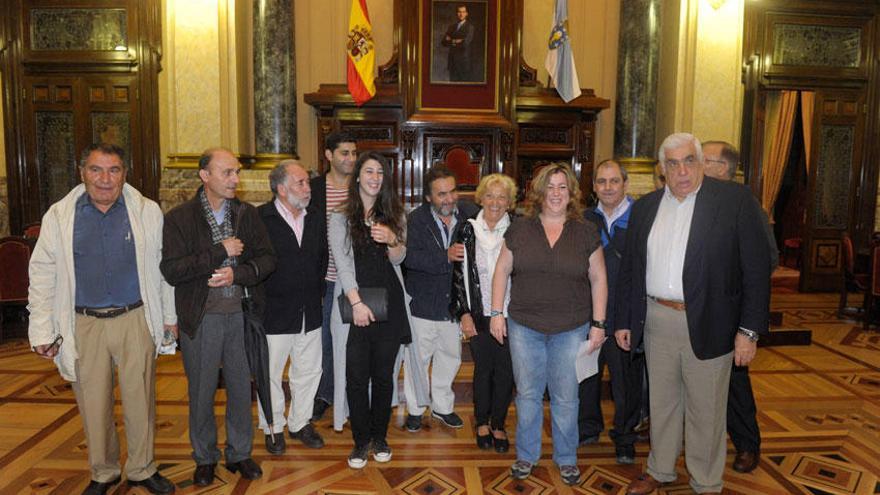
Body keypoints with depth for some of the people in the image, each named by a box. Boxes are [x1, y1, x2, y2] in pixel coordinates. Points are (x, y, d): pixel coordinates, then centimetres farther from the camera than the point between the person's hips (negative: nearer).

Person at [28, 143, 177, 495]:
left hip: (136, 321, -1)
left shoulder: (147, 212, 1)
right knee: (94, 405, 11)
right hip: (84, 325, 1)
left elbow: (164, 266, 6)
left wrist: (169, 316, 8)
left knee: (140, 401, 8)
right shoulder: (58, 216, 2)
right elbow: (42, 275, 5)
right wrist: (42, 331, 2)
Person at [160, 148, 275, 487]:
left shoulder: (247, 214, 3)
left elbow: (267, 259, 0)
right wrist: (220, 251, -19)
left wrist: (236, 274, -17)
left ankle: (239, 453, 31)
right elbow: (171, 270, -17)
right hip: (200, 318, -2)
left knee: (241, 387, 12)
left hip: (240, 313, 3)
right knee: (201, 391, 11)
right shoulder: (179, 218, -7)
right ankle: (205, 457, 31)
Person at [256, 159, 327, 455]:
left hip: (310, 313, 5)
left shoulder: (316, 218, 7)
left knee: (308, 371, 14)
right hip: (274, 314, -5)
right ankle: (273, 427, 28)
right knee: (270, 374, 9)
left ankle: (300, 423, 32)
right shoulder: (260, 218, -11)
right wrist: (260, 303, -8)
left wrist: (317, 292, 10)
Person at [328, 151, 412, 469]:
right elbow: (342, 263, -5)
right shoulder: (341, 218, 4)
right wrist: (357, 303, -15)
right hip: (355, 304, -2)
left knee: (384, 374, 8)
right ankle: (361, 440, 16)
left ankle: (379, 436, 24)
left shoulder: (394, 215, 12)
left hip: (389, 303, 2)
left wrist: (392, 240, -13)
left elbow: (399, 259, 9)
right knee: (357, 376, 0)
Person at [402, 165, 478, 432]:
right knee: (418, 357, 10)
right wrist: (446, 257, -35)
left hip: (454, 302, 3)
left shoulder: (470, 213, -4)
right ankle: (414, 409, 31)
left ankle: (442, 406, 39)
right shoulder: (415, 220, -12)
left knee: (450, 356, 18)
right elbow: (410, 257, -25)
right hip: (423, 303, -3)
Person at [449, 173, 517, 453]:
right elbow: (459, 274, 1)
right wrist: (464, 313, -3)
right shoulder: (468, 231, 0)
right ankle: (482, 423, 29)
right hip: (479, 314, 0)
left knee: (505, 371, 6)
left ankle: (498, 425, 25)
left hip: (509, 314, 0)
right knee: (483, 369, 10)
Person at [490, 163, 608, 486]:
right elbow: (502, 271, 6)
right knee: (527, 395, 11)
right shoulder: (519, 229, 1)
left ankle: (566, 459, 30)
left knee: (566, 398, 10)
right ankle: (526, 455, 30)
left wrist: (598, 324, -1)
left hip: (571, 329, 0)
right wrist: (496, 312, 0)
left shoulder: (586, 233, 1)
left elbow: (598, 279, 3)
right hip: (524, 326, 1)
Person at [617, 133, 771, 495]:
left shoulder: (735, 200, -6)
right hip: (657, 321, 4)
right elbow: (629, 269, 10)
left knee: (705, 411, 10)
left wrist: (749, 330, -12)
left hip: (707, 325, -3)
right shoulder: (645, 207, 6)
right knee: (661, 403, 18)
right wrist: (623, 321, 8)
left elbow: (757, 268, -8)